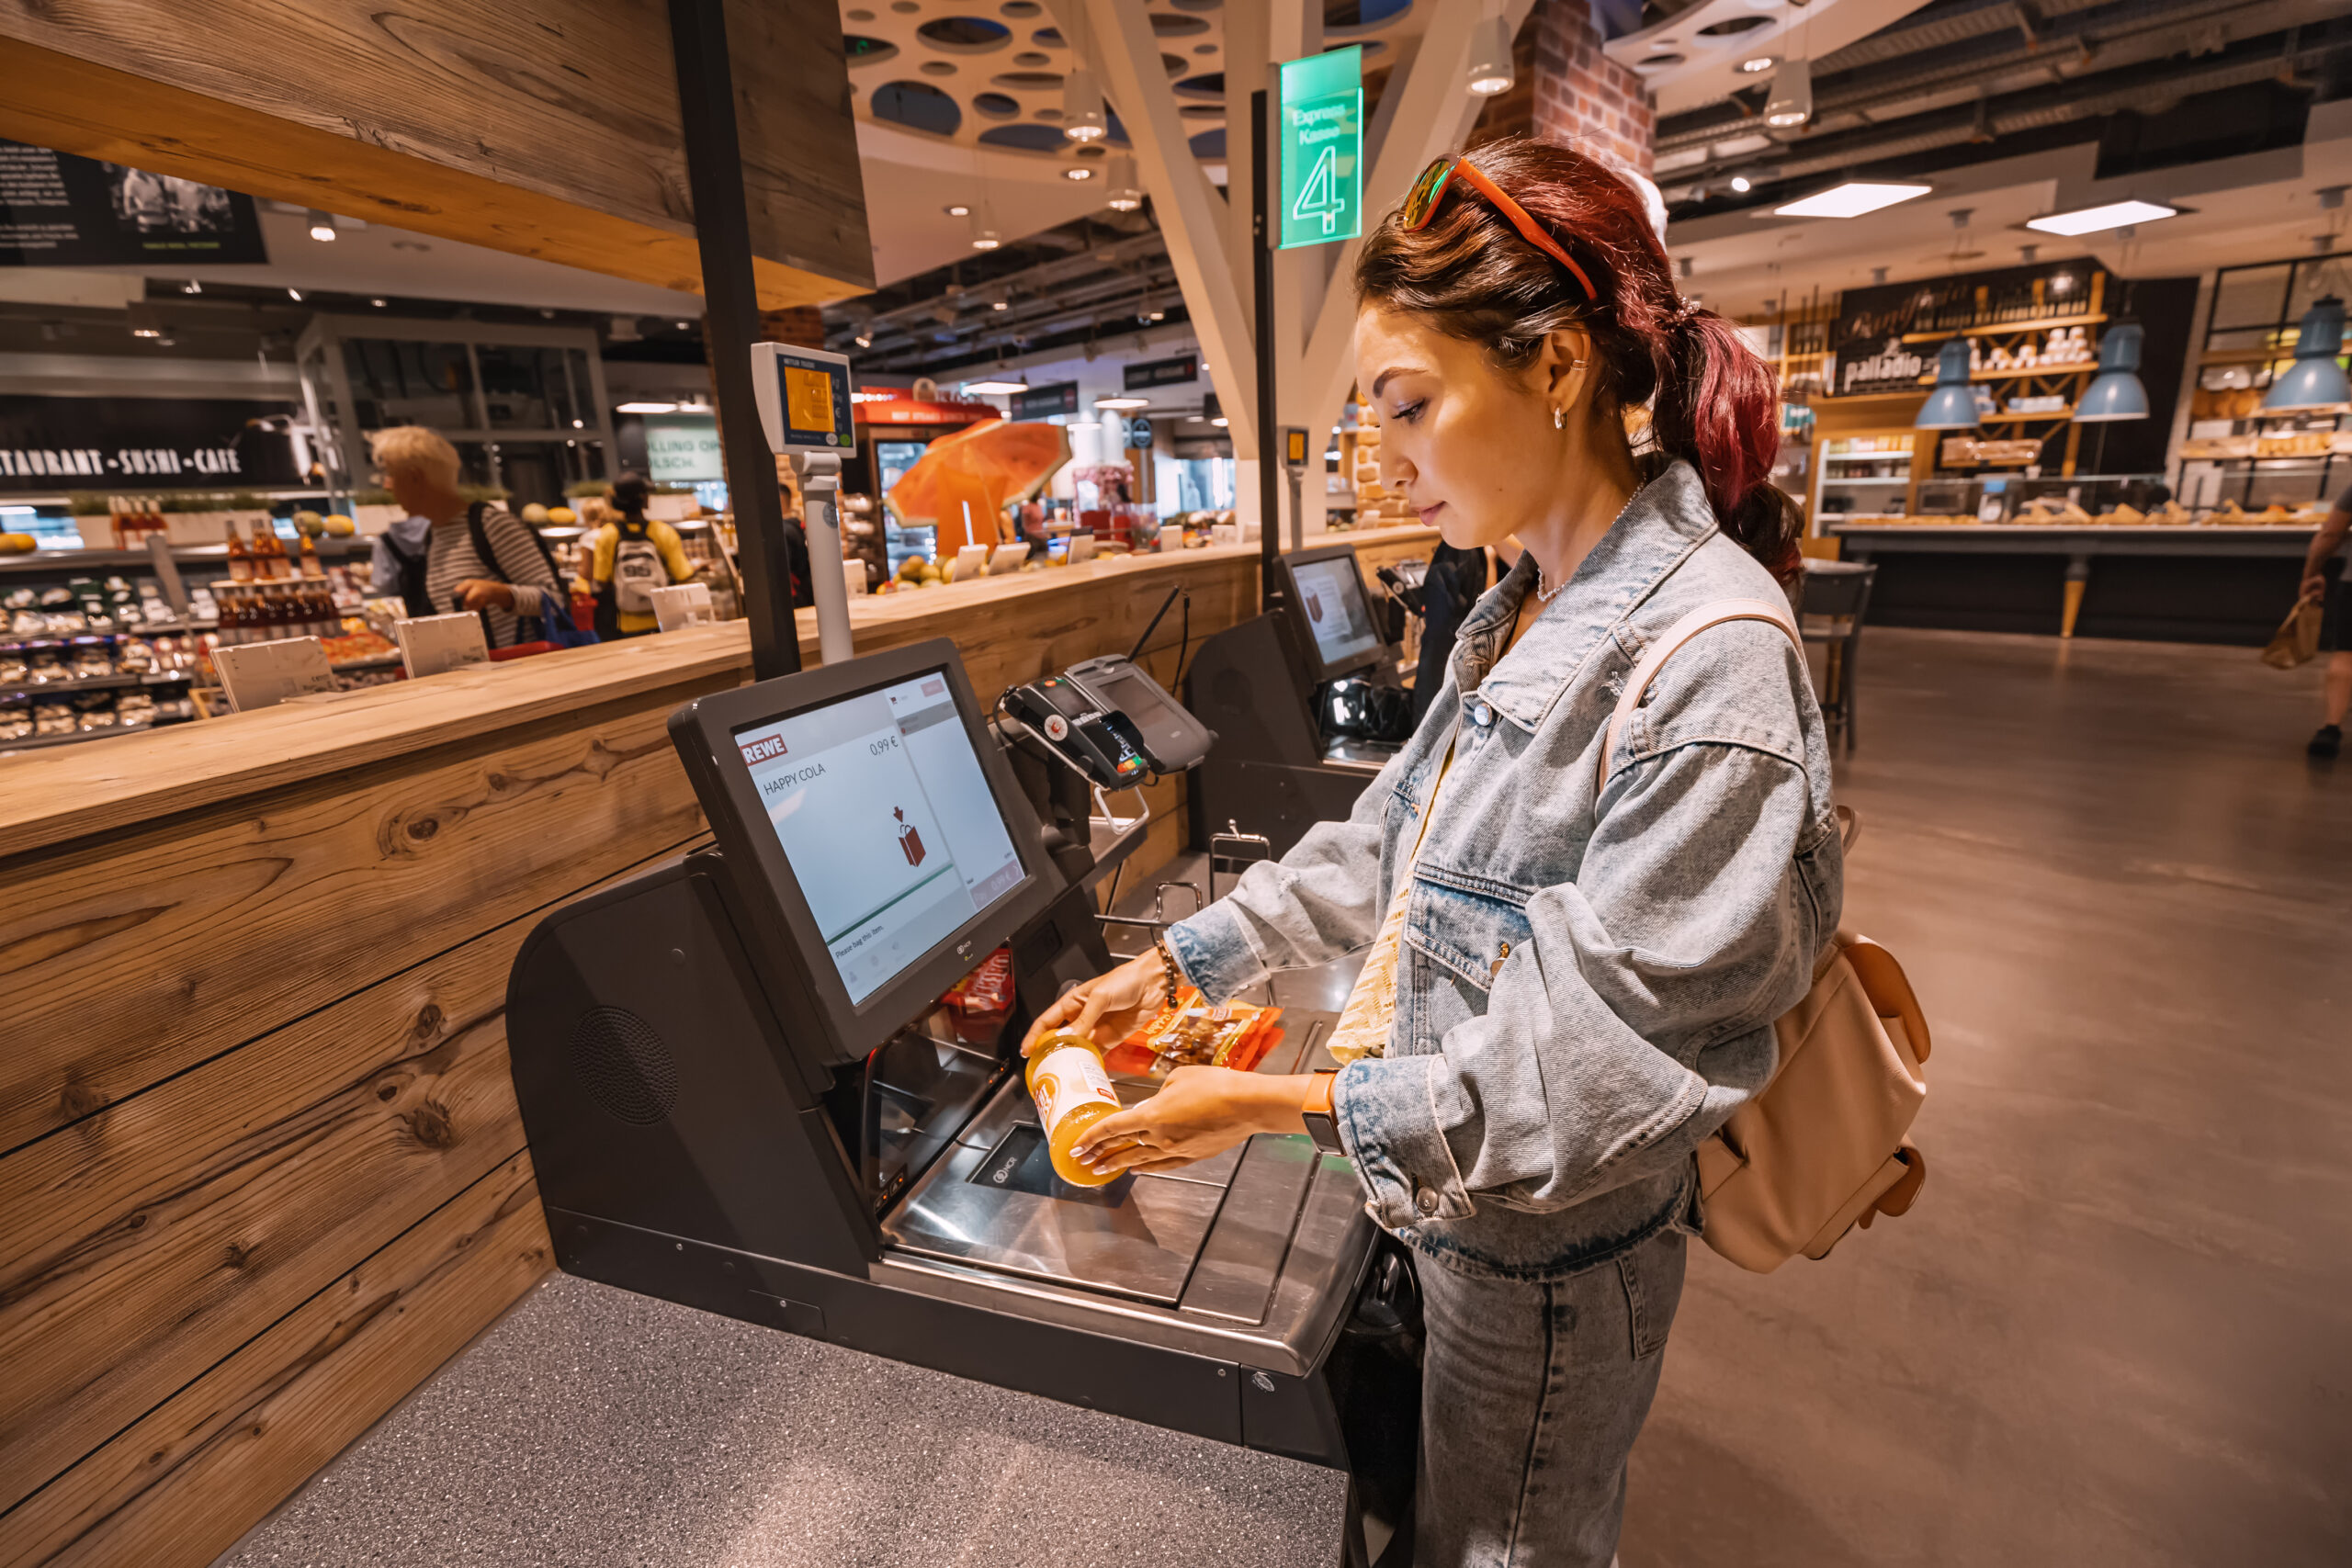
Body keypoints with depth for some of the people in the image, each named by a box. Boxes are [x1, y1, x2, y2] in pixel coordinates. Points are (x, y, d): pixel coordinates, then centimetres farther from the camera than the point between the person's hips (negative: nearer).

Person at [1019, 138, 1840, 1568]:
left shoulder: (1713, 659, -29)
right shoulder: (1522, 612, 0)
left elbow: (1612, 1063, -27)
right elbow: (1390, 839, 5)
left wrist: (1284, 1106, -25)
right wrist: (1179, 964, 3)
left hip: (1551, 1249, -7)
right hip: (1457, 1198, 7)